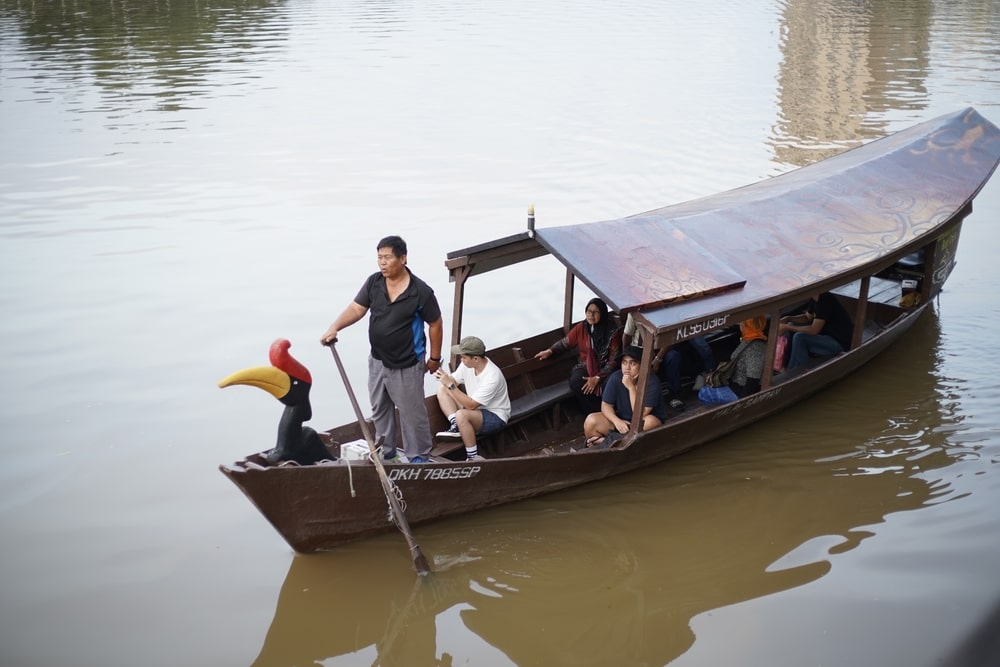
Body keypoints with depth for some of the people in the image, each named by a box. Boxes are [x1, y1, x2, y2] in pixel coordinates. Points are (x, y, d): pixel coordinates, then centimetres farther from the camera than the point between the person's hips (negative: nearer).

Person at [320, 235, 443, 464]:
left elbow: (435, 324, -6)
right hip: (378, 361, 6)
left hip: (407, 366, -6)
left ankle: (420, 458, 17)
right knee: (380, 410, 19)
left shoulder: (421, 291, -16)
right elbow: (356, 309, -5)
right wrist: (334, 328, -22)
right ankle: (386, 453, 36)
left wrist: (435, 358, 0)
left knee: (412, 413, 3)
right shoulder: (373, 283, -4)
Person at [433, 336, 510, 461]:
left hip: (495, 417, -9)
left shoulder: (492, 377, -30)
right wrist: (445, 377, -18)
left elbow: (471, 405, -29)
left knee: (462, 415, -38)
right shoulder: (467, 364, -8)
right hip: (475, 408, 9)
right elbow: (454, 380, 5)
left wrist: (450, 384, -30)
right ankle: (456, 427, -14)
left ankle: (473, 457, -22)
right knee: (442, 389, -1)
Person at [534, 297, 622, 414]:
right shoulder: (581, 328, -1)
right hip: (586, 366, 3)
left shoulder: (612, 332, -12)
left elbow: (613, 360, -13)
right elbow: (565, 342, 14)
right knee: (575, 382, -31)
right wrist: (550, 351, -3)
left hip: (604, 369, -3)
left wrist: (597, 378, -23)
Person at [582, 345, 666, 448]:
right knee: (591, 421, -22)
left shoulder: (651, 381, -24)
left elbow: (640, 415, -28)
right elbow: (606, 405, -7)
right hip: (622, 421, 2)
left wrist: (631, 387, -34)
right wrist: (617, 421, -27)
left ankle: (604, 441, -27)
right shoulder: (616, 377, -13)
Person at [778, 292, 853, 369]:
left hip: (840, 342, -10)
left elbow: (814, 330, -30)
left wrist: (787, 327, -22)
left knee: (800, 337, -25)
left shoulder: (825, 300, -28)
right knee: (792, 325, 5)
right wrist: (788, 318, -1)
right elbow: (808, 317, 16)